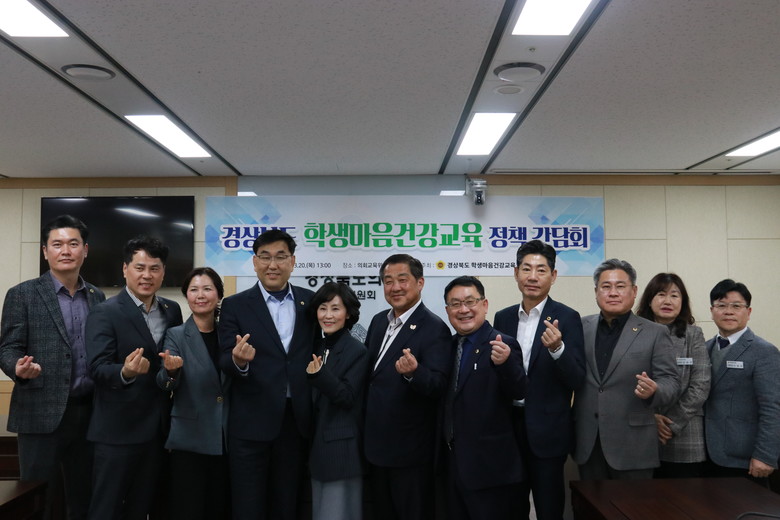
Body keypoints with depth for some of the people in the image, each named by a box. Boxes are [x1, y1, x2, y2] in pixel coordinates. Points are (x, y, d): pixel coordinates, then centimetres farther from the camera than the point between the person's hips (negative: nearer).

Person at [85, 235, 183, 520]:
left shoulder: (172, 310, 6)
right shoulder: (105, 313, -11)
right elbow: (98, 368, -20)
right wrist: (125, 372, -38)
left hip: (159, 426, 5)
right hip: (118, 428, -5)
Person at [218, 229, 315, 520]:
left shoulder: (310, 301, 4)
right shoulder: (235, 306, -3)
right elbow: (225, 364, -7)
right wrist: (238, 360, -30)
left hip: (297, 419, 2)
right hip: (252, 422, -2)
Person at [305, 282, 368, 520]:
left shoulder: (357, 351, -12)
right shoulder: (318, 349, 9)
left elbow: (348, 398, -19)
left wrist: (319, 375, -32)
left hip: (341, 449, -7)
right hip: (318, 446, 7)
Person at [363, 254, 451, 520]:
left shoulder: (434, 328, -17)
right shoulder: (378, 321, 6)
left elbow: (438, 386, -24)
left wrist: (414, 372, -43)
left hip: (410, 448, -7)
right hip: (376, 444, 7)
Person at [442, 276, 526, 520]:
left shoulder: (503, 345, -13)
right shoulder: (449, 346, 7)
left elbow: (519, 393, -24)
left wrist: (504, 363, -41)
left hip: (490, 465, -6)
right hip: (453, 463, 7)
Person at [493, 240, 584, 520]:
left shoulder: (567, 318, -9)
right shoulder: (503, 317, 5)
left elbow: (576, 380, -14)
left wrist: (557, 348, -29)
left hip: (547, 431, -4)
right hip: (509, 425, 4)